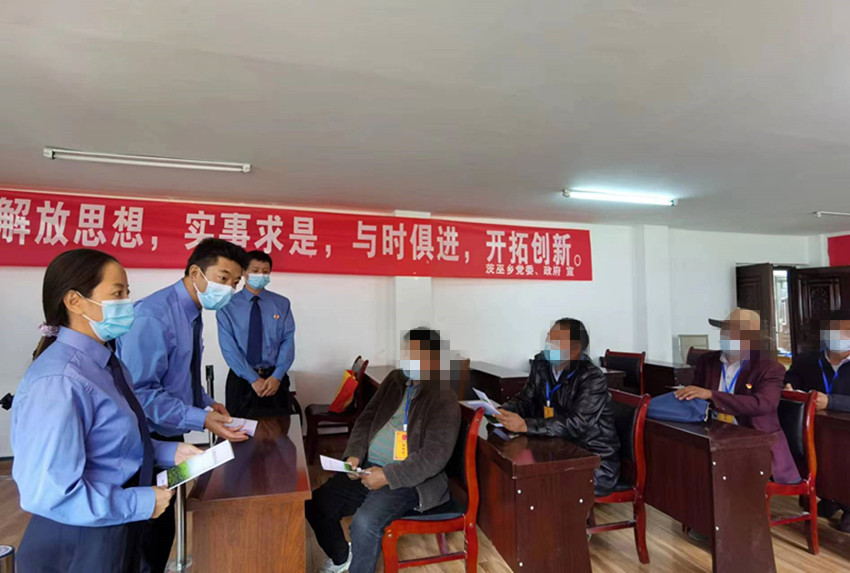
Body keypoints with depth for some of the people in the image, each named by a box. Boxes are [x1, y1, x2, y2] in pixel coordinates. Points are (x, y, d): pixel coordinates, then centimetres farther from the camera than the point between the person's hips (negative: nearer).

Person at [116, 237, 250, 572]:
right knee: (149, 531, 9)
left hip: (170, 437, 8)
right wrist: (200, 419, -28)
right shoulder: (154, 315, -25)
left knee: (161, 525, 23)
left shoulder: (191, 314, 3)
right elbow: (138, 391, -28)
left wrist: (207, 404, 0)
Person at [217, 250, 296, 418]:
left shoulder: (282, 303, 4)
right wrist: (253, 379, -16)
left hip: (275, 378, 1)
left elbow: (288, 341, -3)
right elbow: (229, 348, -9)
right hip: (241, 379, -1)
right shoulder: (227, 306, -2)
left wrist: (277, 377, -15)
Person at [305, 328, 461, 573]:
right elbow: (366, 419, 11)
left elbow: (435, 456, -18)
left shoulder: (444, 399, -12)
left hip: (409, 480, -7)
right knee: (316, 505, -1)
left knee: (365, 522, -30)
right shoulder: (394, 380, 7)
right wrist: (354, 454, -6)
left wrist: (388, 476, -23)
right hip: (369, 467, 7)